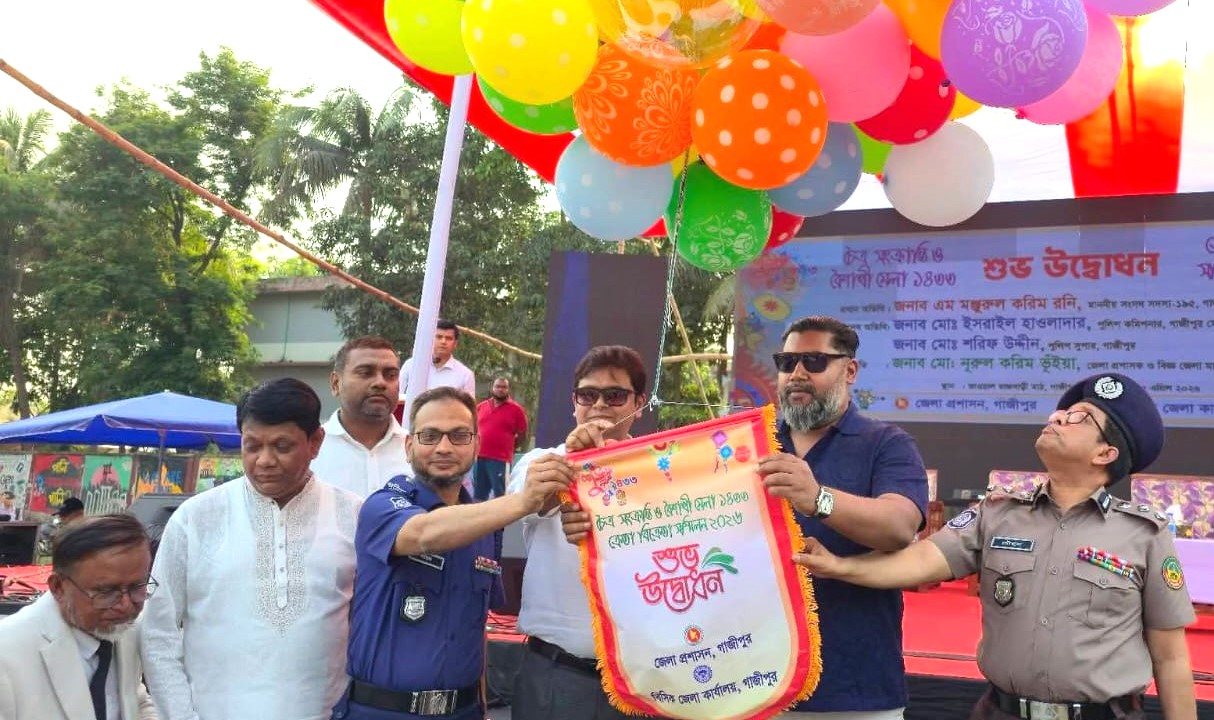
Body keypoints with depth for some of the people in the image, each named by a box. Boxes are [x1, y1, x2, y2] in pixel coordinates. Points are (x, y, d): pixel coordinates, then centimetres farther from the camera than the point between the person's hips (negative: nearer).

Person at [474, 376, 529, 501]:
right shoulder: (480, 406, 11)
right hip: (479, 457, 5)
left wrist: (508, 447, 5)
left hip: (501, 459, -5)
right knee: (479, 494, 13)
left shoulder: (516, 409, -1)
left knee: (500, 495, -3)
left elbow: (522, 435, 2)